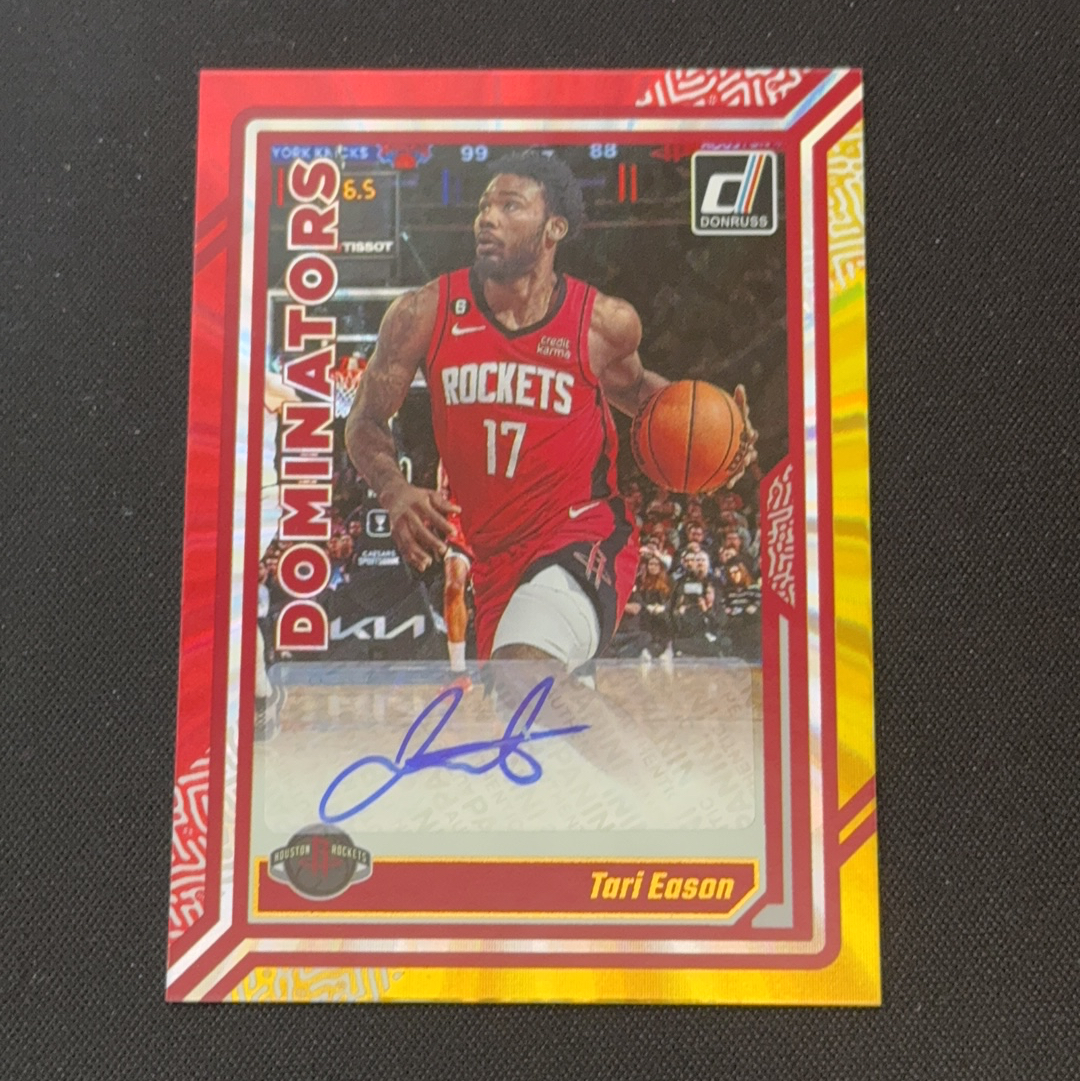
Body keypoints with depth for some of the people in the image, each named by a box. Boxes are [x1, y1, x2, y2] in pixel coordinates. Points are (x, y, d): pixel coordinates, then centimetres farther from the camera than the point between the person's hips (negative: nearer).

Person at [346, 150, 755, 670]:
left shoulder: (605, 322, -8)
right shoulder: (424, 314, -7)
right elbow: (366, 419, 0)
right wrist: (394, 491, -20)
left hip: (583, 537, -4)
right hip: (493, 554, 4)